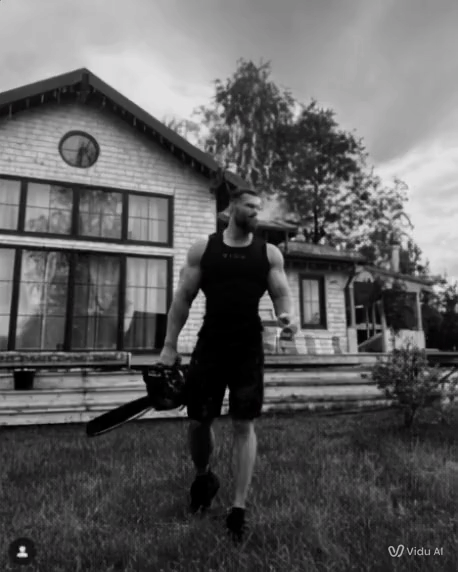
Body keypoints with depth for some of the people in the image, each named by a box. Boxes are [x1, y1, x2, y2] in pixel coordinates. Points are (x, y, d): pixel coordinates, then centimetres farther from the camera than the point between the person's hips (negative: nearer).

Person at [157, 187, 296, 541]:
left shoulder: (269, 253, 6)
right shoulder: (202, 249, 5)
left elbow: (282, 293, 2)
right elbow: (183, 298, 4)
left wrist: (286, 316, -23)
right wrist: (170, 345, 0)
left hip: (249, 348, 0)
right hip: (209, 345, 0)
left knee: (244, 425, 2)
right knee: (199, 420, 7)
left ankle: (239, 508, 14)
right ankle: (203, 476, 38)